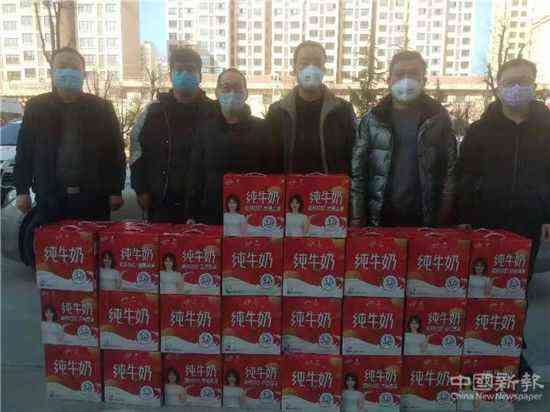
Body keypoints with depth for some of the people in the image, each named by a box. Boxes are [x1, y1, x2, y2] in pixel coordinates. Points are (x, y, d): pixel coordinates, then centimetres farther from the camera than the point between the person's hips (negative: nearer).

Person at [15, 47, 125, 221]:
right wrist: (22, 190, 4)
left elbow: (115, 151, 1)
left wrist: (116, 191, -3)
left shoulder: (102, 107, 4)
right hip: (50, 198, 1)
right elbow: (24, 152, 10)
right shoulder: (35, 107, 8)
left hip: (93, 197, -1)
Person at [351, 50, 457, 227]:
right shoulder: (372, 120, 3)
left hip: (426, 221, 0)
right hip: (379, 221, 0)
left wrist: (444, 220, -6)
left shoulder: (439, 118, 4)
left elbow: (450, 171, 2)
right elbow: (357, 174, 1)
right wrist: (357, 220, -5)